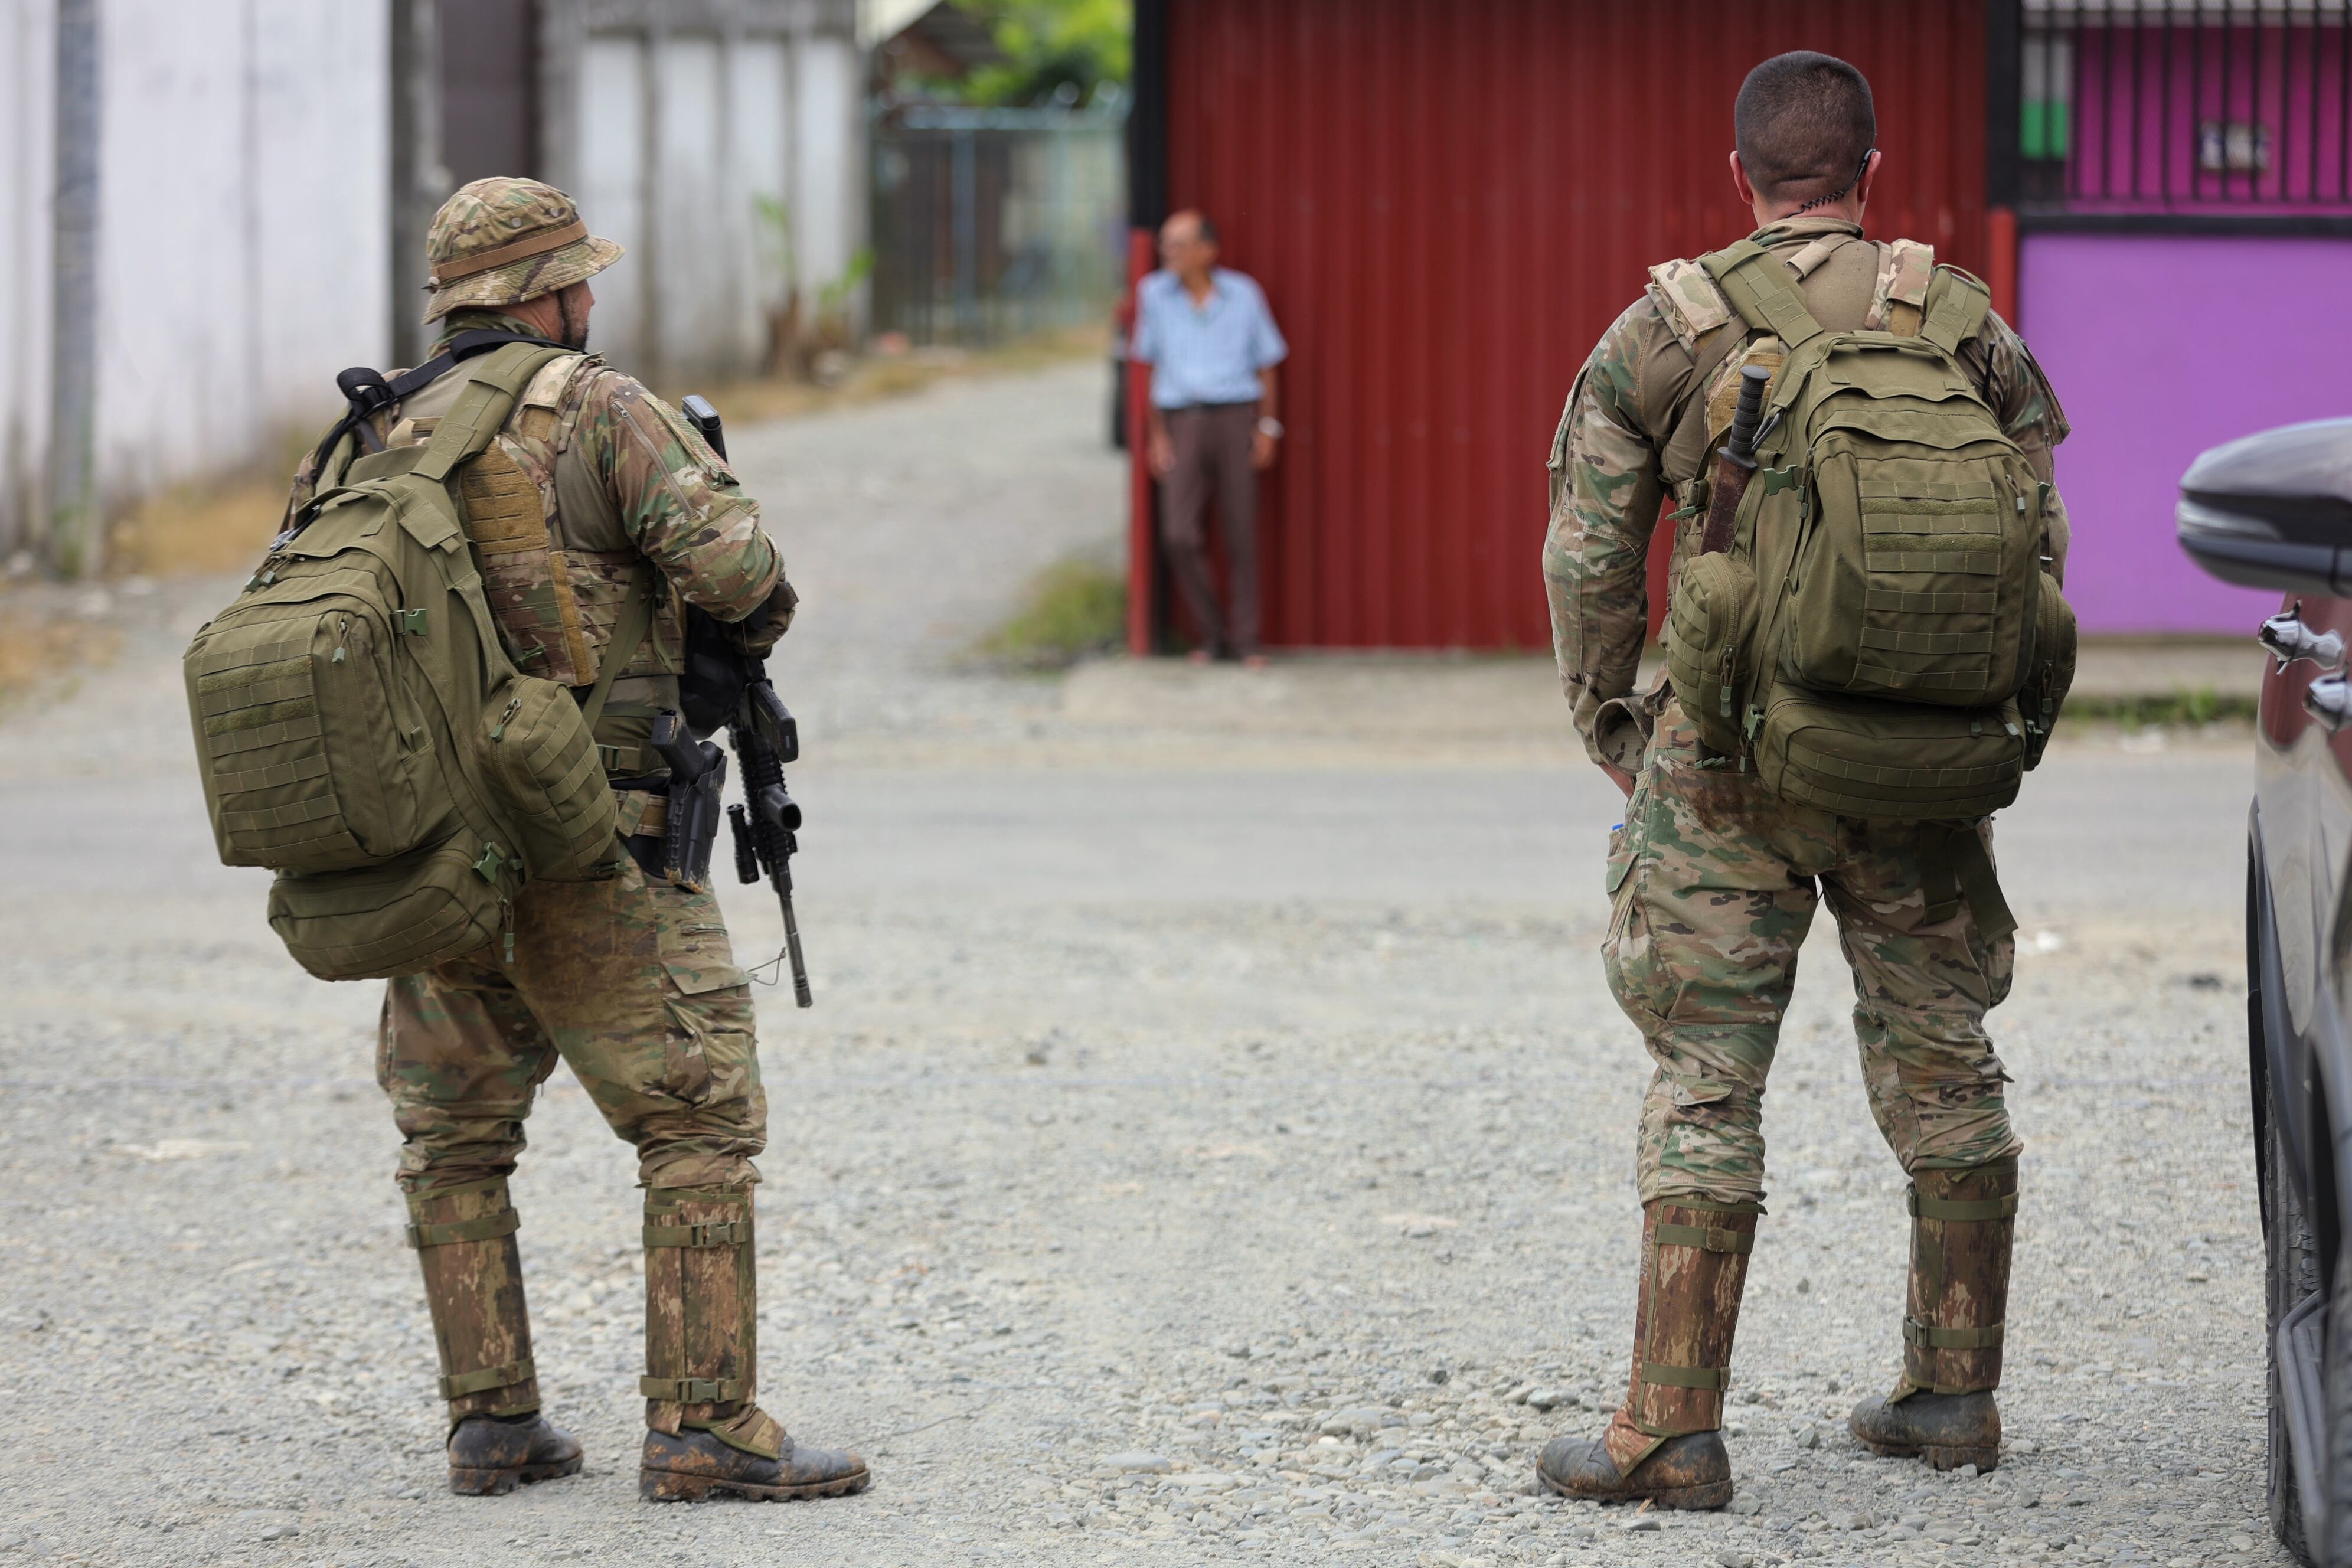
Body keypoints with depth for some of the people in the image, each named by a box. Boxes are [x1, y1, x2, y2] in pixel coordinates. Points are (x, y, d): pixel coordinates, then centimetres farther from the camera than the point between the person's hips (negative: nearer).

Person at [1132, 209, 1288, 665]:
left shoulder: (1243, 296, 2)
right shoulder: (1156, 294, 3)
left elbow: (1266, 366, 9)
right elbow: (1149, 366, 9)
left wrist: (1268, 428, 0)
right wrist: (1157, 436, 5)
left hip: (1234, 418, 0)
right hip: (1182, 423, 0)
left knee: (1241, 536, -1)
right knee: (1181, 537, -10)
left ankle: (1246, 641, 8)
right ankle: (1214, 635, 6)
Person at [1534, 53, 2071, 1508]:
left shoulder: (1664, 331, -2)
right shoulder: (1964, 324, 2)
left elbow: (1587, 554, -2)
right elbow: (2037, 542, 3)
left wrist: (1609, 720, 11)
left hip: (1729, 763, -2)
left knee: (1707, 1081, 0)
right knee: (1939, 1062, 15)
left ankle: (1673, 1428, -4)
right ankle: (1955, 1391, 22)